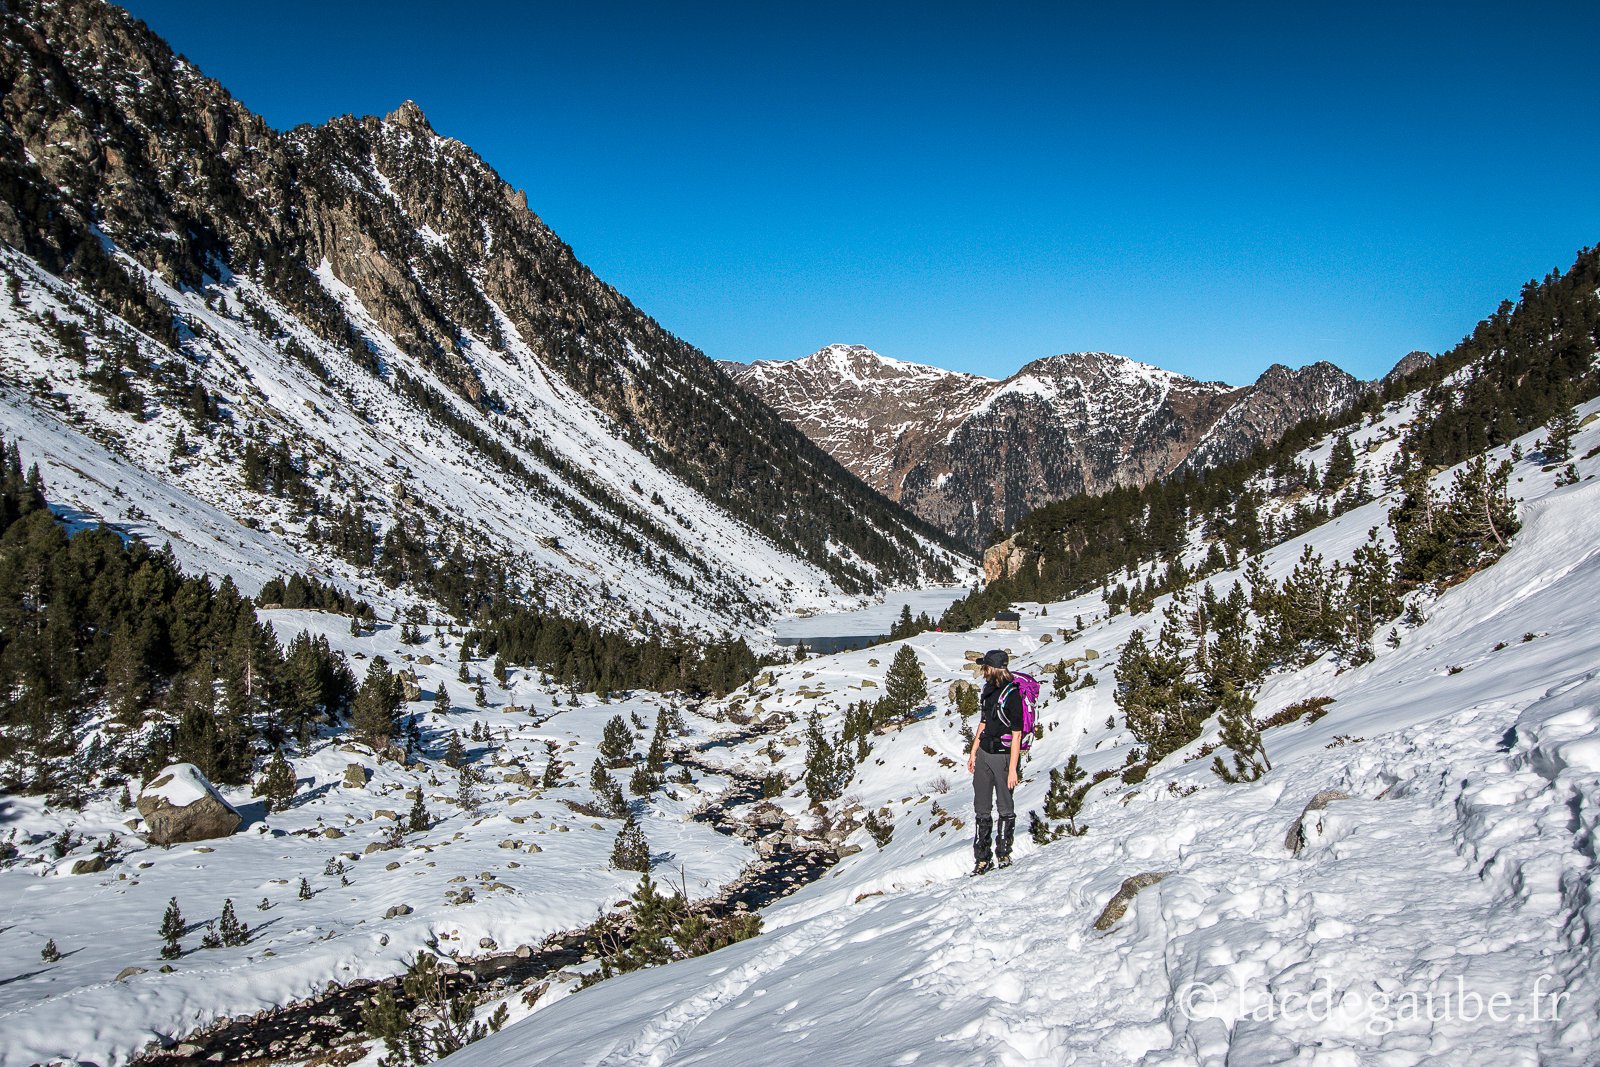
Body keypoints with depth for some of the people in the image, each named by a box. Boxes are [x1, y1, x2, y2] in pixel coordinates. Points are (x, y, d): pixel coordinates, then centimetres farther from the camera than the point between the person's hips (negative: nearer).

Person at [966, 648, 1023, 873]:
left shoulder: (1012, 695, -17)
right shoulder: (989, 689, 8)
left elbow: (1016, 736, -17)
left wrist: (1012, 769, -18)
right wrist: (973, 752, 18)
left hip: (1003, 756, -8)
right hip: (984, 753, 8)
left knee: (1005, 807, 6)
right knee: (981, 808, 9)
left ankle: (1004, 852, 21)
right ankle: (983, 857, 16)